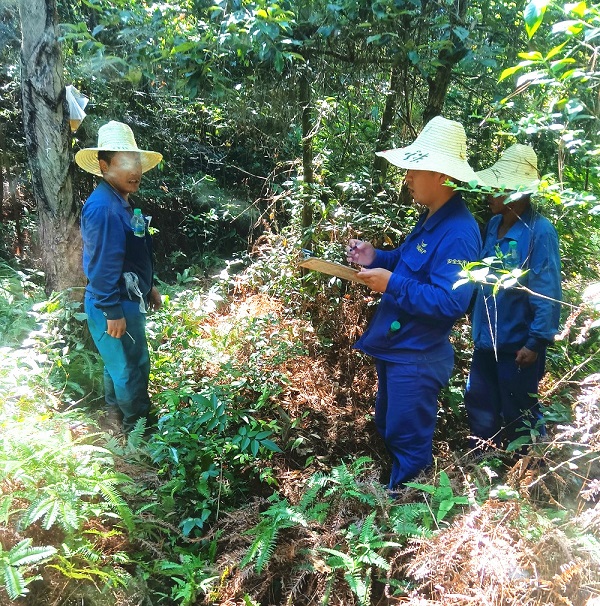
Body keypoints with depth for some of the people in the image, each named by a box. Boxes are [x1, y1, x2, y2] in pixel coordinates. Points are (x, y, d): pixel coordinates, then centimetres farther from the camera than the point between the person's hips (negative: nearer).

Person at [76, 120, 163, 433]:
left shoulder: (121, 202, 9)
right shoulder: (103, 207, -24)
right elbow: (102, 264, -26)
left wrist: (149, 286, 21)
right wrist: (112, 312, -24)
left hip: (128, 299, 10)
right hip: (114, 305, -10)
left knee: (118, 362, 25)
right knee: (133, 367, 4)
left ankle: (115, 412, 44)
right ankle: (137, 427, 22)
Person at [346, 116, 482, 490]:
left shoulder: (458, 233, -25)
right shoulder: (431, 219, 7)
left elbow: (450, 302, -31)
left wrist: (391, 285, -28)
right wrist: (375, 258, 1)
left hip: (417, 357, -11)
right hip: (394, 347, 11)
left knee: (409, 441, 9)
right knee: (388, 427, 27)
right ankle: (393, 488, 50)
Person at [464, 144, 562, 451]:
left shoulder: (539, 231, -18)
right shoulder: (495, 223, 4)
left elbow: (547, 293, -19)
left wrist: (536, 343, -18)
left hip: (517, 343, -7)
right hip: (487, 339, 7)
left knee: (518, 415, 11)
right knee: (479, 406, 19)